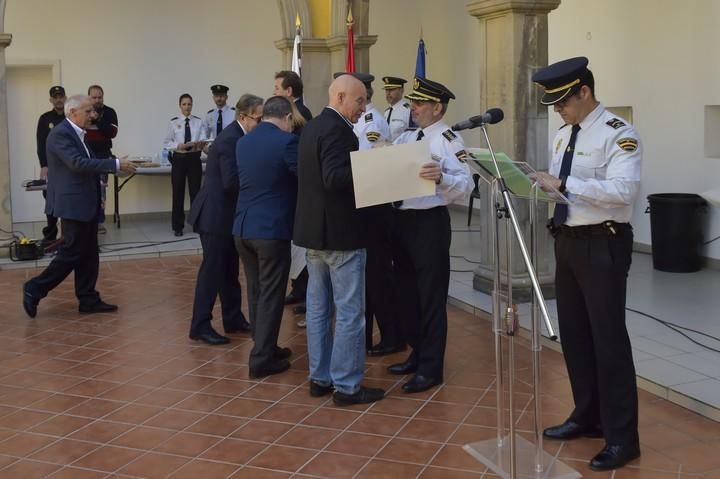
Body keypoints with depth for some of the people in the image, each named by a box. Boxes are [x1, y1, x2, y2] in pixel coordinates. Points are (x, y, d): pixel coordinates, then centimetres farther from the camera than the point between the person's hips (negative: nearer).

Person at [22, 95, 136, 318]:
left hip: (85, 204, 10)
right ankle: (34, 290, 7)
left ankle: (88, 300, 17)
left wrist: (116, 166, 6)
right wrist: (115, 164, -26)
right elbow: (77, 163, -27)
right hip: (73, 204, -10)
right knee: (71, 253, -4)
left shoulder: (76, 133, 14)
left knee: (88, 255, 11)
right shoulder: (60, 133, -16)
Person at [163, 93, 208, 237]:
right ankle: (178, 226, 14)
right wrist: (179, 146, -19)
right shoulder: (173, 122, 0)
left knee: (195, 191, 6)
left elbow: (203, 139, -7)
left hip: (194, 159, 1)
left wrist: (201, 143, -30)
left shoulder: (198, 122, 3)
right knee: (178, 193, 4)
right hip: (179, 159, -1)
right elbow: (167, 143, -1)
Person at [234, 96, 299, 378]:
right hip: (272, 228, -7)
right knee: (270, 295, 2)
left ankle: (265, 348, 28)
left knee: (256, 291, 16)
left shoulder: (243, 143, 10)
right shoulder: (287, 141, -12)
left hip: (243, 227, 7)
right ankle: (261, 359, 6)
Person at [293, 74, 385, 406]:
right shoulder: (337, 129, -16)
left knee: (318, 308, 14)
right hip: (340, 233, -10)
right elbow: (334, 178, -26)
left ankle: (320, 378, 22)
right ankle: (347, 386, 3)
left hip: (313, 230, 10)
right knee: (350, 312, -2)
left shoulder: (312, 127, 14)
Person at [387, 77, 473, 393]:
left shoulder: (449, 141, -10)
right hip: (401, 221, 8)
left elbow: (465, 185, -20)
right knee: (407, 292, 17)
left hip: (429, 223, -8)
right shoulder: (405, 138, 13)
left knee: (431, 296, 0)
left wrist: (440, 177, -38)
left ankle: (431, 368, 9)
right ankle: (417, 355, 32)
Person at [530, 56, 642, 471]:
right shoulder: (564, 135, 12)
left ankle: (622, 438, 9)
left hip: (603, 245, -8)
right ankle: (588, 416, 32)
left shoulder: (618, 133, -15)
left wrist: (563, 183, -29)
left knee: (608, 338, -3)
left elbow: (624, 189, -27)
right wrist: (539, 182, -5)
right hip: (568, 242, 9)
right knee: (574, 334, 16)